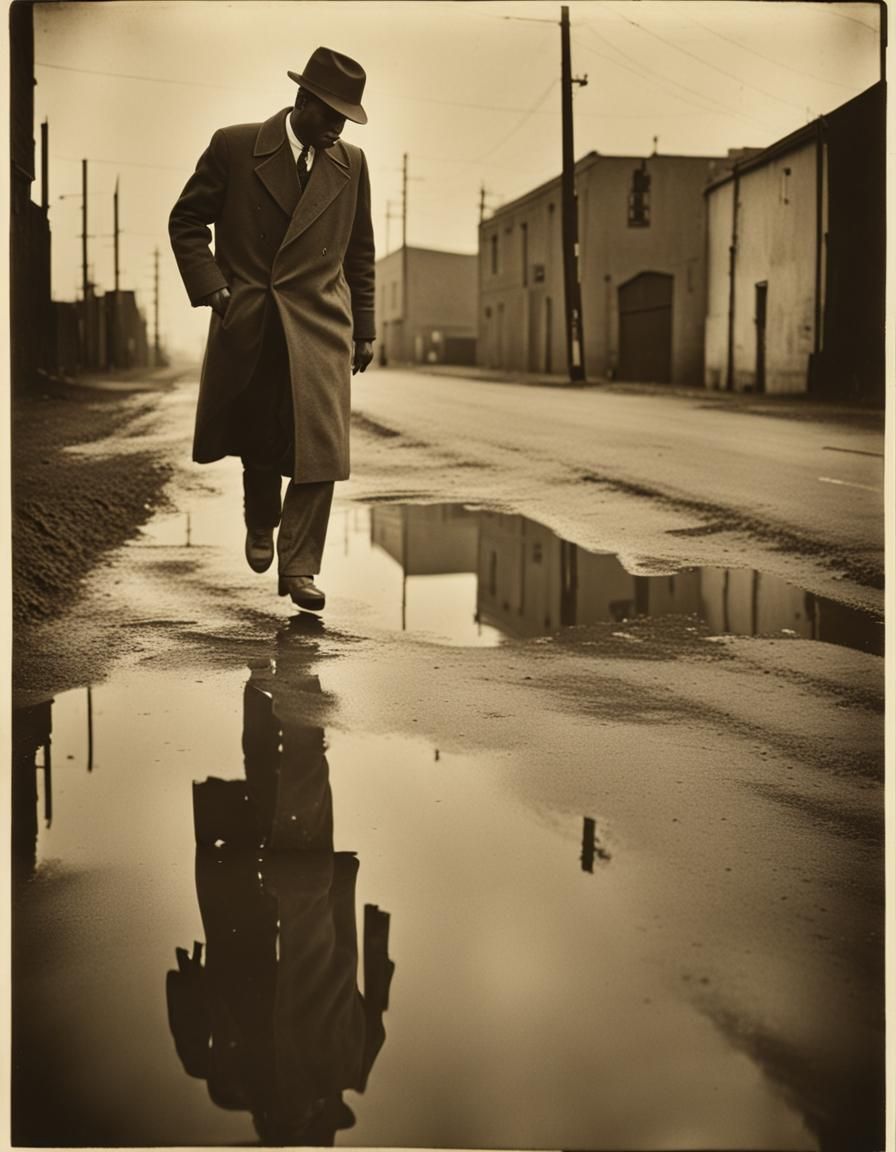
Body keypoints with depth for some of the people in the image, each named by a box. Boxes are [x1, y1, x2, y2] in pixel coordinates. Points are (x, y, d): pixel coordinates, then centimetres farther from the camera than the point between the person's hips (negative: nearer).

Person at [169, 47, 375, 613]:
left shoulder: (352, 163, 6)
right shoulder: (234, 146, -2)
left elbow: (360, 252, 14)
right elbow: (186, 221, 2)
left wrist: (365, 328, 12)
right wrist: (213, 289, -10)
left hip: (320, 324, 1)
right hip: (246, 325, -1)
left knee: (320, 445, -10)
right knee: (258, 440, 13)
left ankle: (299, 566, -3)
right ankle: (261, 524, 41)